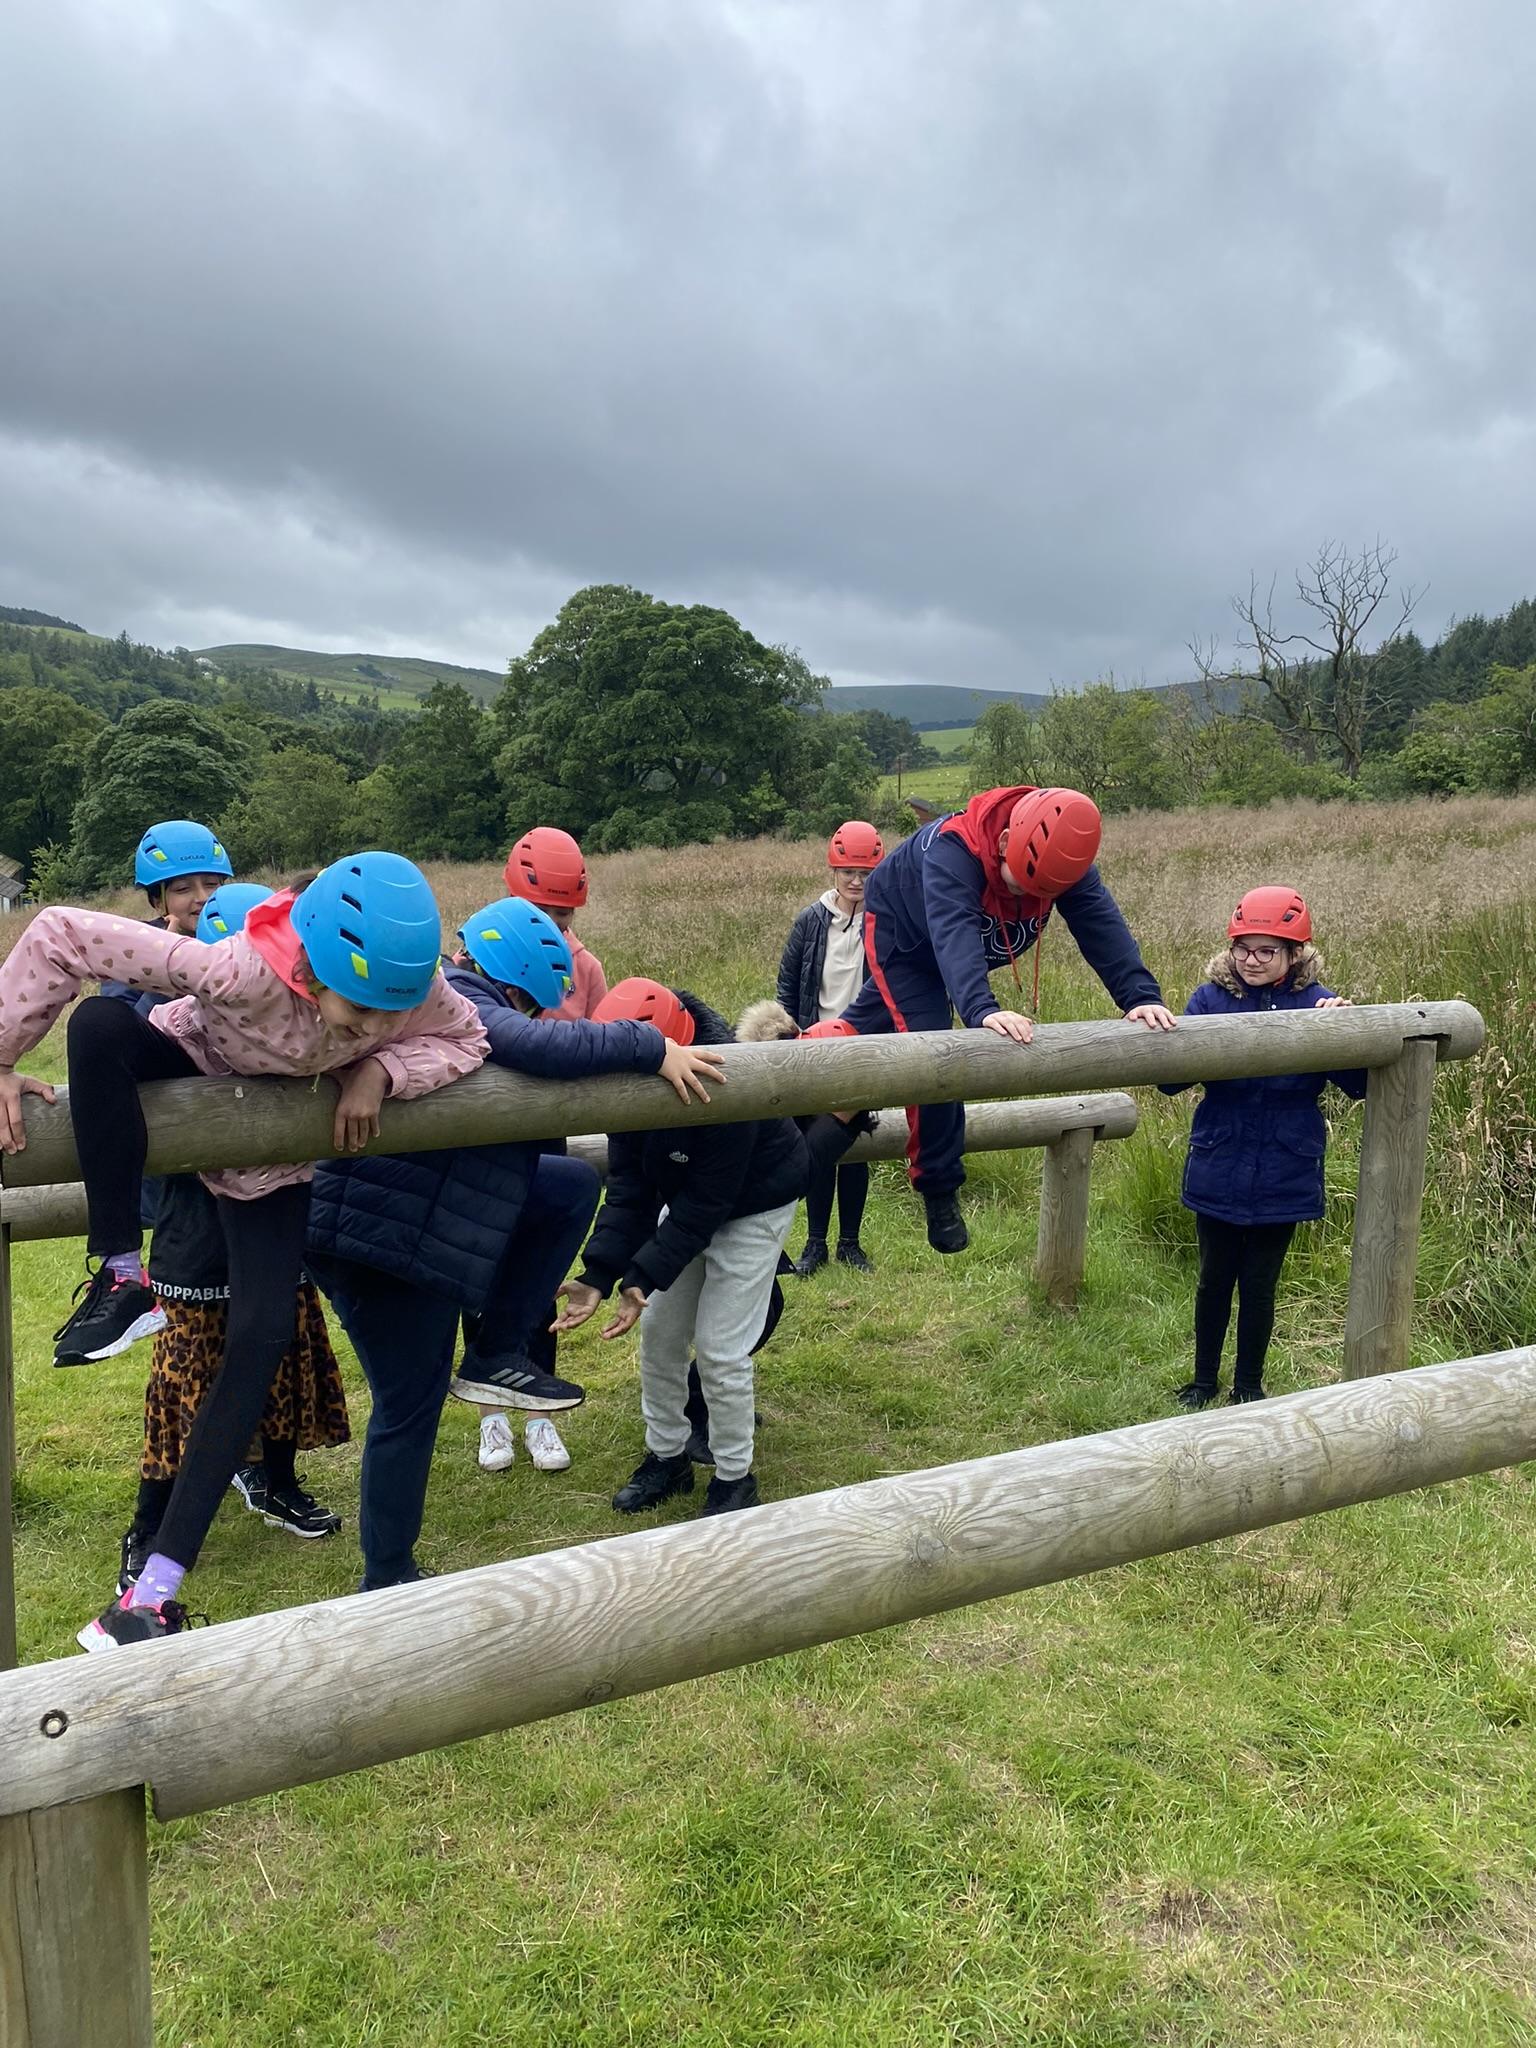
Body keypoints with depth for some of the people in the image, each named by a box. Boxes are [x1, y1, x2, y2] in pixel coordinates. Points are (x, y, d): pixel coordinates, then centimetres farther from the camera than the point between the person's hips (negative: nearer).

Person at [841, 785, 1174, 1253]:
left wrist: (1141, 996, -46)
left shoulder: (1062, 856, -26)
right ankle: (938, 1188, -3)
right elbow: (953, 932, -56)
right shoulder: (952, 848, -43)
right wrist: (982, 1009, -71)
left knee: (876, 1016, 26)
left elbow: (1102, 925, -32)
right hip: (899, 933, -6)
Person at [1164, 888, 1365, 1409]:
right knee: (1214, 1278, 16)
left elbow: (1360, 1086, -6)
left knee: (1259, 1285, 13)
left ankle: (1249, 1386, 34)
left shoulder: (1317, 1004, -7)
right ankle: (1204, 1379, 36)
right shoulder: (1211, 998, -7)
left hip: (1282, 1180, 0)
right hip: (1218, 1174, 1)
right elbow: (1169, 1079, -10)